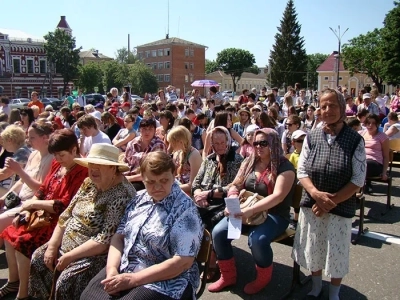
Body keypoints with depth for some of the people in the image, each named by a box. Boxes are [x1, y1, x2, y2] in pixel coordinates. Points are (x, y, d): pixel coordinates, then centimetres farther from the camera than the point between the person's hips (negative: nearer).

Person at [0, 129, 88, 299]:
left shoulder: (82, 171, -22)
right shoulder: (57, 165, 6)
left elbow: (65, 206, -23)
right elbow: (42, 190, 13)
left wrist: (33, 203, -15)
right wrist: (27, 210, -4)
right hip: (44, 214, 9)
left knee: (24, 242, -21)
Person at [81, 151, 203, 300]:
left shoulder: (185, 208, -13)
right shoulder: (139, 198, 7)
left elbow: (183, 261, -18)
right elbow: (119, 236, 9)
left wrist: (133, 279, -20)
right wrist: (112, 269, -9)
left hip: (164, 281, -5)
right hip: (123, 269, 6)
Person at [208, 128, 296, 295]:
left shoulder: (284, 167, -10)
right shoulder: (249, 162, 9)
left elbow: (278, 196, -22)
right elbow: (235, 186, 10)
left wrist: (251, 210, -32)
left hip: (274, 214, -5)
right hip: (245, 211, 5)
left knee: (257, 239, -34)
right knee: (218, 232, -16)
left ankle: (263, 277, -1)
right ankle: (228, 276, 7)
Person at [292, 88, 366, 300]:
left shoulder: (355, 140, -8)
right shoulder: (311, 137, -2)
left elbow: (358, 180, -9)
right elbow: (301, 171, -1)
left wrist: (331, 201, -16)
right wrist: (317, 194, -17)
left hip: (340, 209, -2)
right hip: (311, 205, 2)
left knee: (337, 253, 12)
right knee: (312, 250, 16)